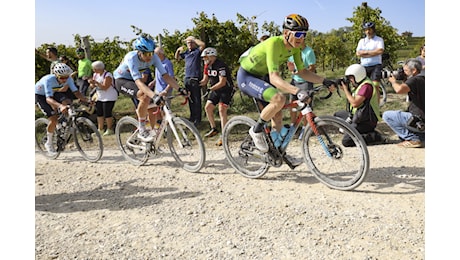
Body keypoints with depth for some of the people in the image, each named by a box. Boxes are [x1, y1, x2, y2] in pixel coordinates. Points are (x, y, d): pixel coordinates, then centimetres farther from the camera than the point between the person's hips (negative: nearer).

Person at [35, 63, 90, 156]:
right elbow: (48, 98, -48)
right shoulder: (48, 80, -39)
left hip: (54, 92, 5)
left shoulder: (68, 79, -25)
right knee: (54, 119, -18)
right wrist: (60, 106, -65)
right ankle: (49, 144, 3)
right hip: (40, 95, -5)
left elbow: (76, 92, -26)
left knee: (68, 102, -25)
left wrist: (87, 100, -44)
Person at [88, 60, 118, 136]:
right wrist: (91, 83, -12)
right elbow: (92, 86, 10)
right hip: (99, 97, 8)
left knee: (107, 113, -8)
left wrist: (96, 82, -28)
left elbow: (105, 87, -25)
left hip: (109, 97, -8)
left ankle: (110, 130, 4)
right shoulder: (95, 74, 8)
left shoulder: (107, 75, -17)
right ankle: (100, 130, 17)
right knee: (99, 113, 8)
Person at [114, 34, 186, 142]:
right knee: (145, 97, -32)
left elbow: (165, 75, -22)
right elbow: (138, 82, -44)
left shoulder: (154, 57, -20)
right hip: (121, 80, -6)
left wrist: (180, 89, -35)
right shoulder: (131, 58, -35)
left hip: (132, 80, 6)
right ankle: (141, 131, -19)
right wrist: (154, 95, -58)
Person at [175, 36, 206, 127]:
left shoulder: (197, 51, -1)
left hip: (195, 79, -7)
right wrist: (178, 50, 9)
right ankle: (192, 117, 21)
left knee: (196, 99, -4)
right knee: (190, 99, 12)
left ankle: (197, 119, 0)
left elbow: (203, 44, -20)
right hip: (187, 78, 7)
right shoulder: (186, 52, 18)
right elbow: (177, 58, 28)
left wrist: (193, 38, -9)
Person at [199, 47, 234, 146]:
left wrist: (210, 88, -37)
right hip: (215, 90, 9)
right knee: (208, 107, 3)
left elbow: (222, 82, -29)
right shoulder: (208, 66, 4)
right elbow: (205, 80, 7)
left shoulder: (220, 66, -23)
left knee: (222, 110, -17)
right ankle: (214, 129, 19)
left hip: (226, 89, -9)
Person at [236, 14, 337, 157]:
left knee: (278, 115, 6)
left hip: (261, 76, 8)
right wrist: (297, 91, -53)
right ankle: (256, 130, -10)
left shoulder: (294, 47, -7)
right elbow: (274, 77, -41)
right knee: (279, 99, -31)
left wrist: (324, 81, -14)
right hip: (247, 76, -8)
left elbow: (302, 72, -1)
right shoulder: (274, 43, -32)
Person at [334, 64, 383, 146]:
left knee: (346, 141, -18)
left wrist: (346, 89, -15)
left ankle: (374, 137, -9)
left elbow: (355, 103, -26)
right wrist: (344, 89, 1)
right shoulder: (358, 84, 11)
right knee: (337, 115, 19)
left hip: (365, 121, -11)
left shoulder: (366, 86, -20)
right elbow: (352, 99, 14)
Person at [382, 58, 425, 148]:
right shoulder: (422, 79, 13)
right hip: (423, 120, 10)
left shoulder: (415, 80, -17)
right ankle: (421, 137, 16)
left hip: (419, 121, -10)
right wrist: (398, 81, 8)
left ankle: (413, 139, -7)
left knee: (387, 115, -8)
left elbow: (399, 90, -35)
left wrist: (393, 81, -14)